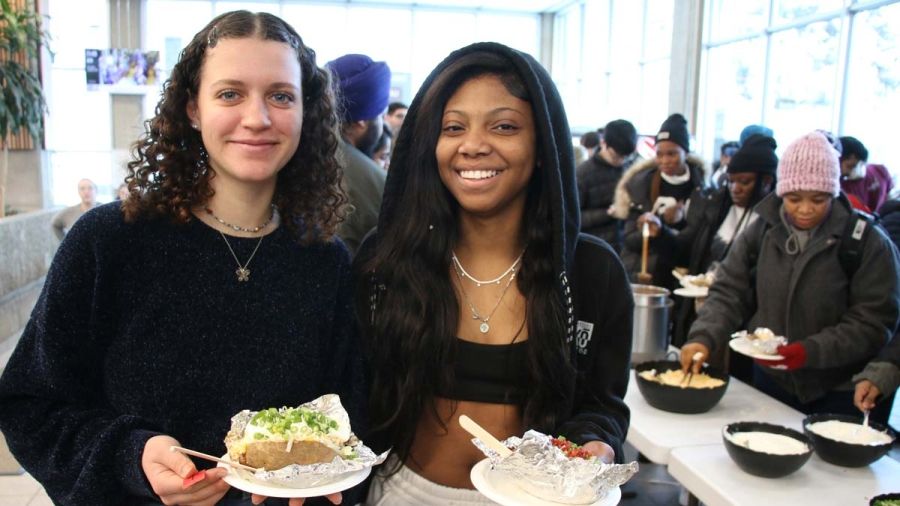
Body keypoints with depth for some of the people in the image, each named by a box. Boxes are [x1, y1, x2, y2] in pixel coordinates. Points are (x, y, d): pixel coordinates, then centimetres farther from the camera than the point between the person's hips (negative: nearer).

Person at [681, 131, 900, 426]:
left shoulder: (867, 242, -10)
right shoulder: (762, 231, -2)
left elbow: (872, 324, -12)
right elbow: (728, 292, -3)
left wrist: (810, 351, -25)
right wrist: (703, 338, -20)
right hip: (769, 383, 3)